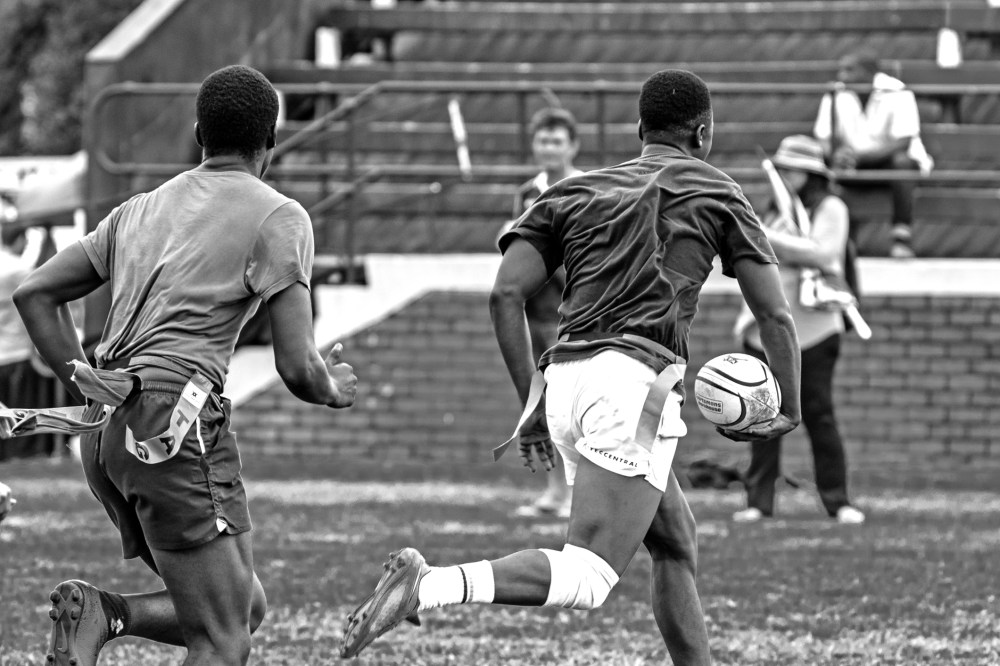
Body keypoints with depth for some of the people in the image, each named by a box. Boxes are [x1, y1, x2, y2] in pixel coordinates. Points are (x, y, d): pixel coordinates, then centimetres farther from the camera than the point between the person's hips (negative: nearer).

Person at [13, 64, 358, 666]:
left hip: (105, 435, 8)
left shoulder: (141, 209, 21)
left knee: (247, 609, 16)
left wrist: (80, 380, 17)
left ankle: (101, 612, -5)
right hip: (175, 425, -8)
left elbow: (35, 293, 21)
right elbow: (296, 367, -5)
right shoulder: (278, 216, 0)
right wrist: (333, 390, 16)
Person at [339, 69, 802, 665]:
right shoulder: (718, 193, 12)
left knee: (678, 548, 21)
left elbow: (506, 293, 8)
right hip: (636, 379, -7)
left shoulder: (575, 192, 21)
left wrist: (533, 401, 13)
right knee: (586, 580, -16)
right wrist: (791, 407, 22)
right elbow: (775, 315, 9)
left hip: (566, 376, 7)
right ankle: (429, 586, -36)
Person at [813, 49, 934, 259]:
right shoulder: (836, 95, -6)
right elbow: (823, 139, -6)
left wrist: (859, 155, -37)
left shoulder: (896, 93, -18)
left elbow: (902, 142, -25)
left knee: (902, 161, -37)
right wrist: (835, 155, -32)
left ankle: (902, 234, -33)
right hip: (853, 164, 4)